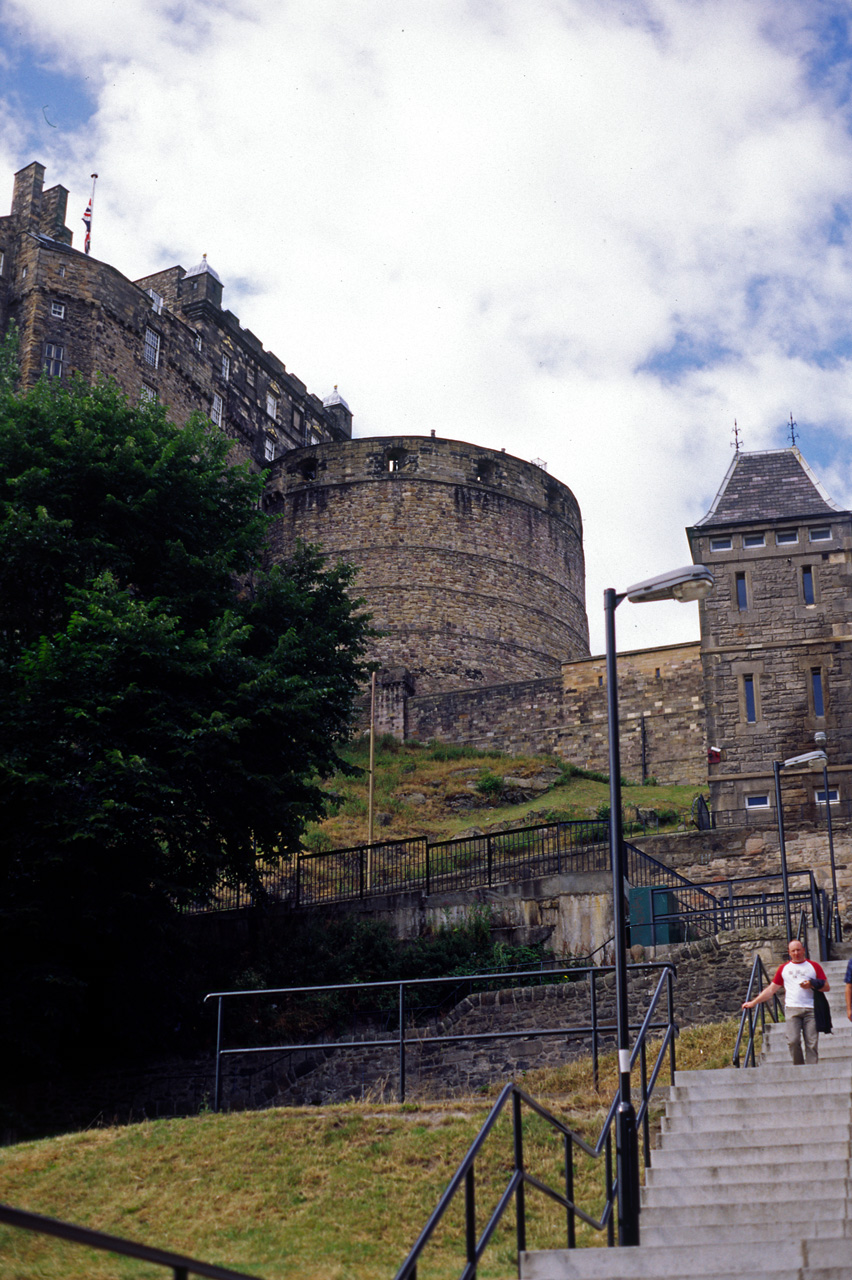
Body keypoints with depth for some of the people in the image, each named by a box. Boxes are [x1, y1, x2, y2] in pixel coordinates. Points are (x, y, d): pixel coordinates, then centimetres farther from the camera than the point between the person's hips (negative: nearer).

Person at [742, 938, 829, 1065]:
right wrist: (753, 1002, 16)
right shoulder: (783, 968, 17)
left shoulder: (814, 966, 14)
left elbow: (826, 987, 12)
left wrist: (812, 985, -7)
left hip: (811, 1010, 0)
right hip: (792, 1008, 0)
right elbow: (771, 989, 20)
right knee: (793, 1041, -13)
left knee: (812, 1043, -6)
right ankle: (799, 1069, -2)